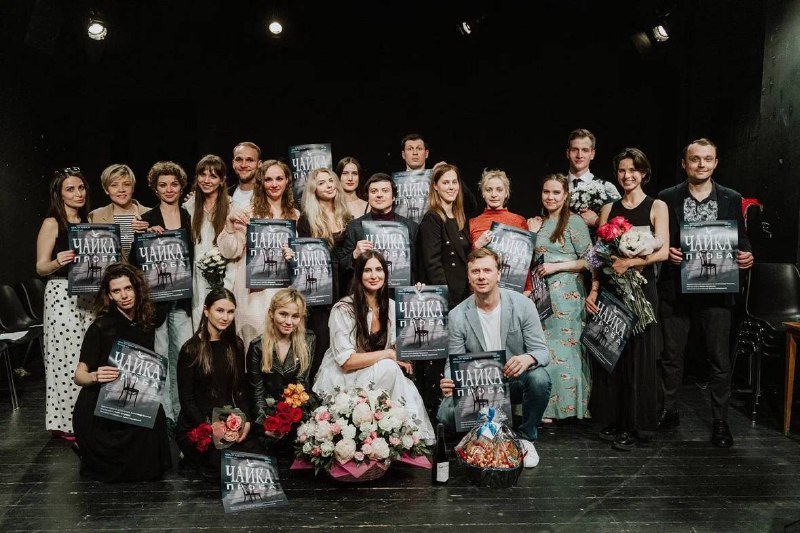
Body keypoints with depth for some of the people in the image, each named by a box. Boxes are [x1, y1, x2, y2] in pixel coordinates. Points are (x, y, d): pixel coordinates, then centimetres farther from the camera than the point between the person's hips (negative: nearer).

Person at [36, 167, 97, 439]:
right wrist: (59, 261, -24)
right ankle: (65, 421, 5)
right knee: (67, 356, -5)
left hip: (89, 294, 5)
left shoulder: (89, 221, 14)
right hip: (62, 295, -5)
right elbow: (41, 267, -5)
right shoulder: (52, 223, -2)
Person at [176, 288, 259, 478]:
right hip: (196, 427, -5)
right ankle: (196, 459, 4)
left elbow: (241, 389, 10)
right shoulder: (191, 349, -7)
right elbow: (186, 399, -7)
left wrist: (246, 420, -7)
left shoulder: (235, 345, 8)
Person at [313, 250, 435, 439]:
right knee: (388, 368, -29)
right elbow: (346, 361, -21)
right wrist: (387, 355, -20)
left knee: (408, 389, -25)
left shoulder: (390, 306, 1)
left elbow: (395, 346, 8)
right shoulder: (343, 309, -17)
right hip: (340, 378, -5)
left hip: (377, 374, 5)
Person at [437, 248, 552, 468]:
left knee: (539, 378, -34)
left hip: (515, 381, 0)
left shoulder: (522, 305, -10)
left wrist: (528, 358, -36)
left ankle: (526, 438, -5)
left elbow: (542, 351, -10)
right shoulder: (457, 316, -7)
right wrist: (448, 383, -29)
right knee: (446, 413, -27)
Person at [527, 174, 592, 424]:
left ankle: (567, 405, 6)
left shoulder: (574, 221, -5)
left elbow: (589, 260, -7)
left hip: (566, 294, -6)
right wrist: (531, 234, 5)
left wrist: (557, 266, -14)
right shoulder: (538, 223, 14)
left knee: (563, 349, -3)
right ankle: (547, 407, 14)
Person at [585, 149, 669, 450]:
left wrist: (629, 262, -19)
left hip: (641, 288, -3)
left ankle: (635, 426, 9)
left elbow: (662, 252, -7)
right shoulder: (608, 209, 11)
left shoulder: (656, 207, 3)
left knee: (638, 355, 0)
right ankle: (612, 422, 16)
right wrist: (594, 290, -1)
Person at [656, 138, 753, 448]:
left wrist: (746, 256, -12)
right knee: (671, 353, 10)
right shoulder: (667, 199, 3)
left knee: (720, 357, 2)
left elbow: (741, 240, 8)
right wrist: (666, 252, -14)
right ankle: (669, 411, 24)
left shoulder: (732, 199, 6)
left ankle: (720, 421, 12)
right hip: (675, 288, 0)